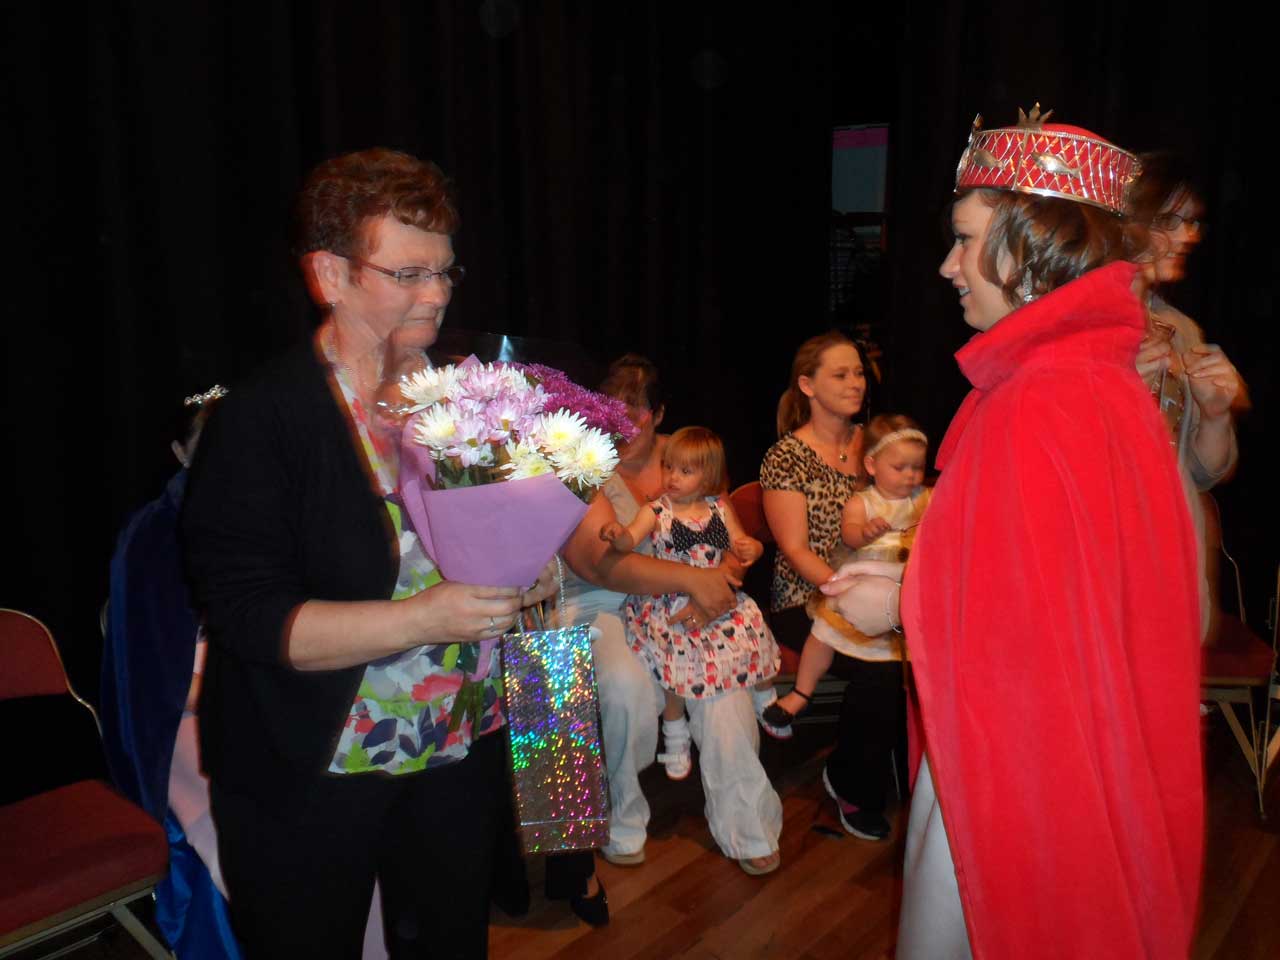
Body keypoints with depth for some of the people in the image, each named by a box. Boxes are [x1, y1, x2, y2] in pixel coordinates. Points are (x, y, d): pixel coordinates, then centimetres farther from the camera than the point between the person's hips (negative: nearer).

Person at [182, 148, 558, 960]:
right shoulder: (260, 421, -14)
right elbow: (250, 615, -20)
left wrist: (527, 576, -11)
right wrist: (424, 617, -30)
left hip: (461, 754, 5)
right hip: (310, 780, -4)